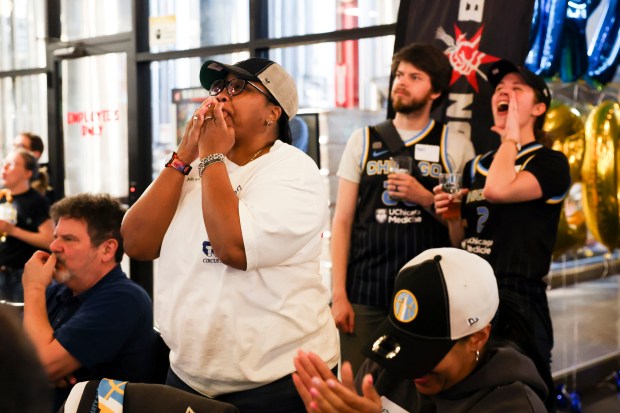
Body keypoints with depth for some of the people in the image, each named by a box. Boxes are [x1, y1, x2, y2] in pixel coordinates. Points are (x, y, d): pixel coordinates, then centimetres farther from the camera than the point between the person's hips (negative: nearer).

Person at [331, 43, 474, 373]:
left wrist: (426, 199, -9)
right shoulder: (363, 141, 9)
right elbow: (343, 221, 6)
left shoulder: (456, 148, 6)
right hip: (364, 294, 1)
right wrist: (338, 294, 0)